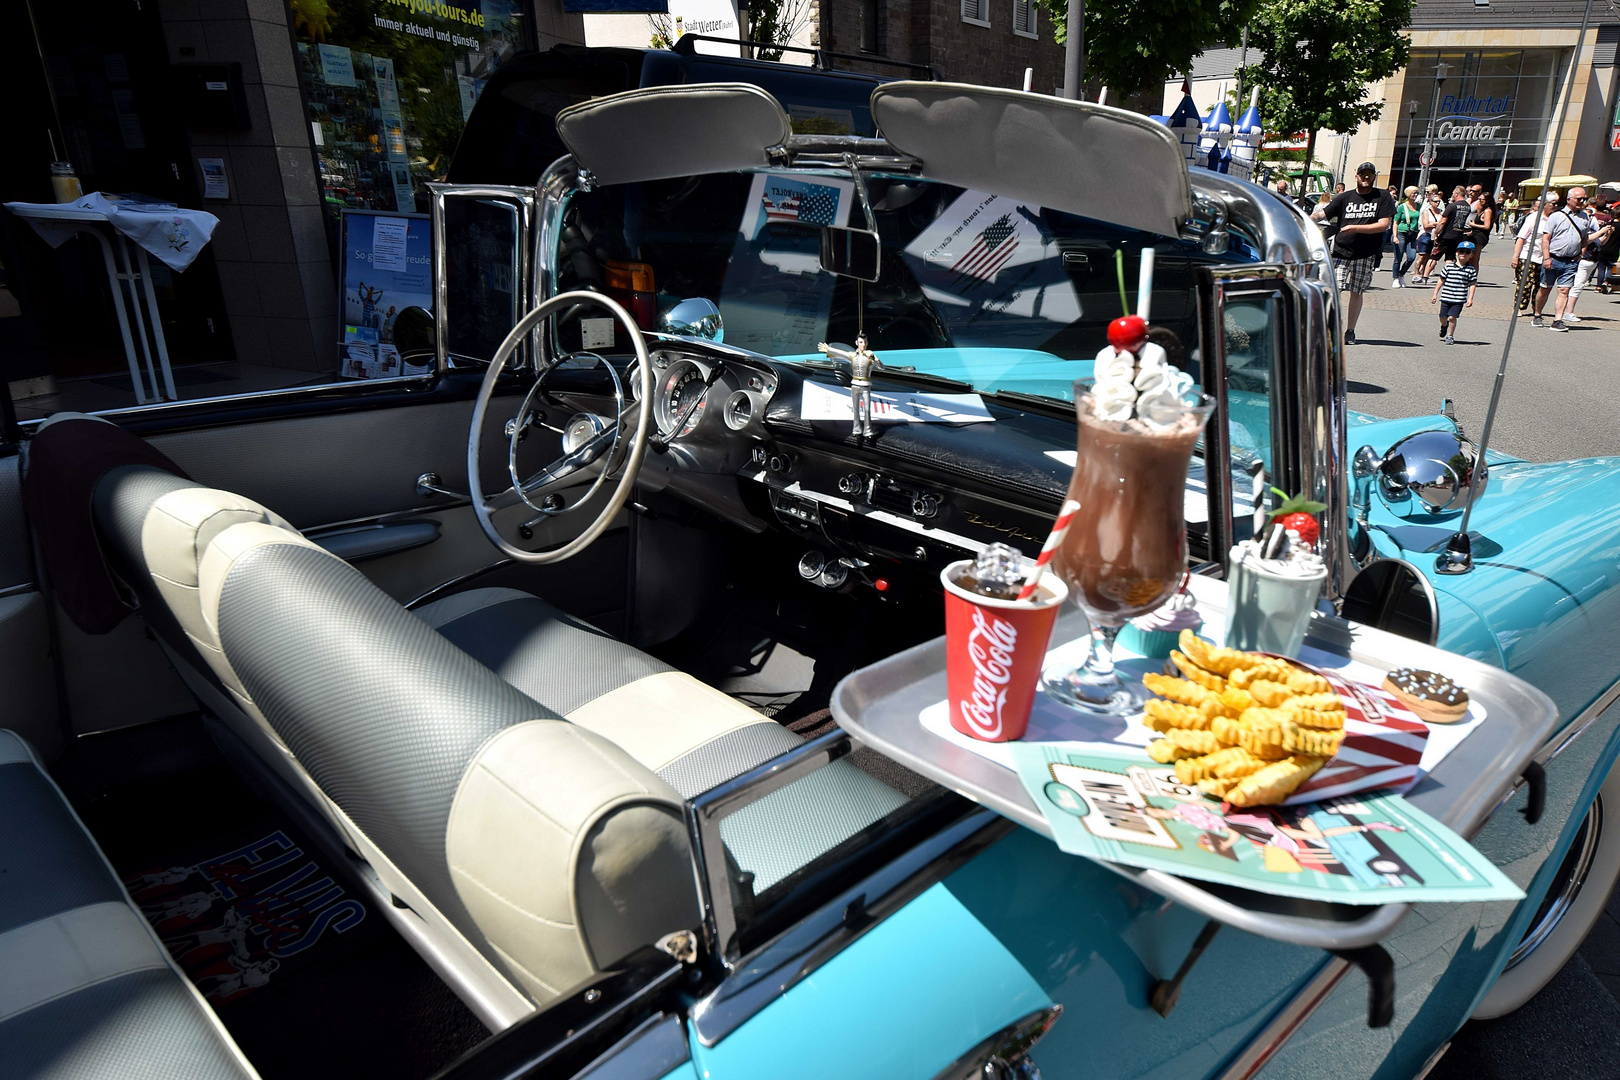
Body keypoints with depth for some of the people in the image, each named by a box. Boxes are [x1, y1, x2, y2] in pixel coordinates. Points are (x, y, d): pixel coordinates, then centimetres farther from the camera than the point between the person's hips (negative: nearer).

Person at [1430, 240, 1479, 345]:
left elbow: (1473, 284, 2)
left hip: (1459, 300, -2)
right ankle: (1444, 325, 44)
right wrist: (1435, 294, 8)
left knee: (1452, 317, -10)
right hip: (1446, 297, 2)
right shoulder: (1448, 266, 3)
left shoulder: (1471, 270, 0)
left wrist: (1470, 298, -4)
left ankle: (1450, 336, 7)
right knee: (1443, 317, 9)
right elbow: (1441, 280, 9)